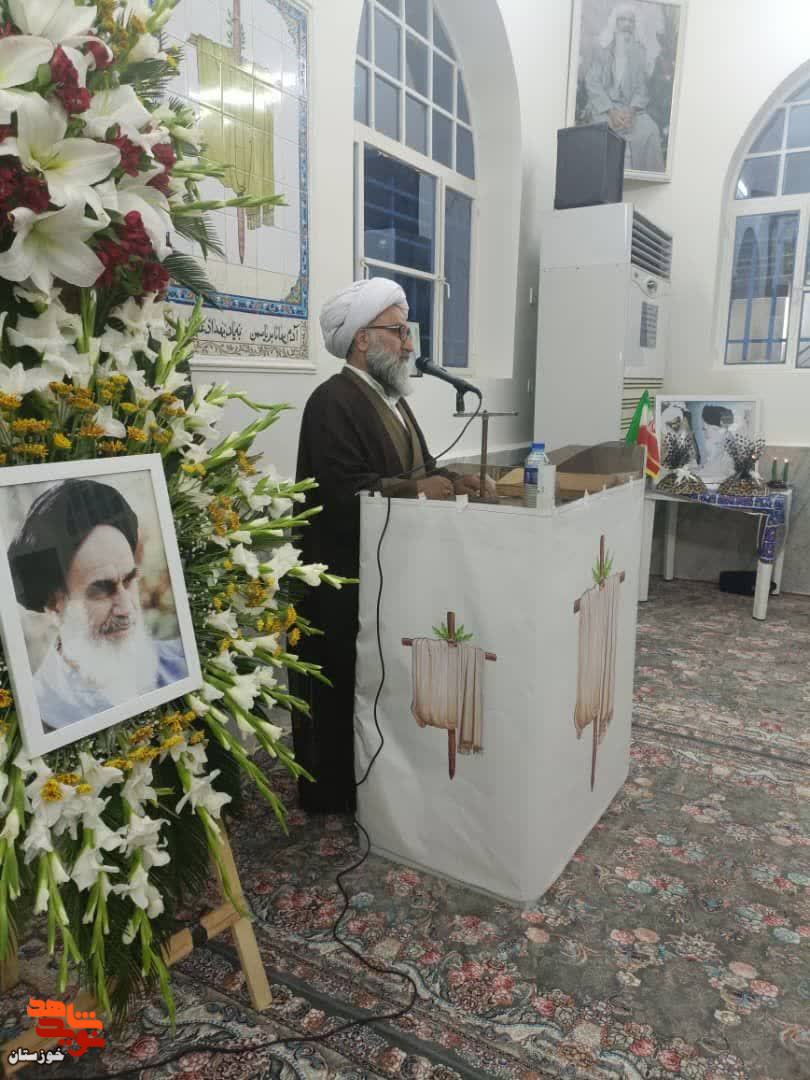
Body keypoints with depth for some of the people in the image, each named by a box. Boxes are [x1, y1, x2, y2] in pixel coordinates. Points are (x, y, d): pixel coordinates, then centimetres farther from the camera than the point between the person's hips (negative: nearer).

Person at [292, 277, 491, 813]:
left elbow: (418, 465, 17)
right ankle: (330, 793, 19)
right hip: (344, 574, -10)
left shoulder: (391, 398, 16)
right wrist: (414, 488, -26)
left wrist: (450, 479, -1)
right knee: (339, 683, 2)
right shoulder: (333, 402, -16)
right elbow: (344, 490, -26)